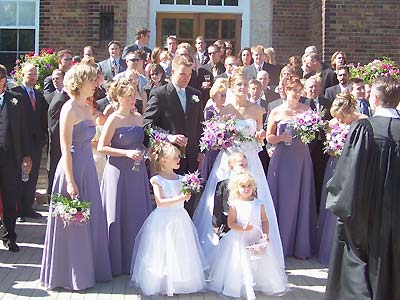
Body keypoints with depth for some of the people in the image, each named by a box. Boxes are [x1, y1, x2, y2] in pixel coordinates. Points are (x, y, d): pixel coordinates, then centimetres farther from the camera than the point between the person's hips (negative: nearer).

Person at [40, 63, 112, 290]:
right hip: (73, 169, -8)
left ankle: (88, 269, 26)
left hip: (88, 169, 8)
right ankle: (69, 275, 16)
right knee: (72, 223, 3)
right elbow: (66, 148, -17)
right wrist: (70, 182, -20)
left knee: (90, 220, 14)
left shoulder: (87, 108, 11)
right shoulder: (69, 109, -14)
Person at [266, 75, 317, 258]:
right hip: (282, 158, -1)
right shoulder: (276, 112, 3)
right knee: (282, 200, 2)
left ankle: (301, 245, 15)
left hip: (302, 158, 1)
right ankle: (281, 245, 13)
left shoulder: (306, 109, 7)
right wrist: (281, 137, -15)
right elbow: (269, 137, 4)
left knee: (301, 200, 5)